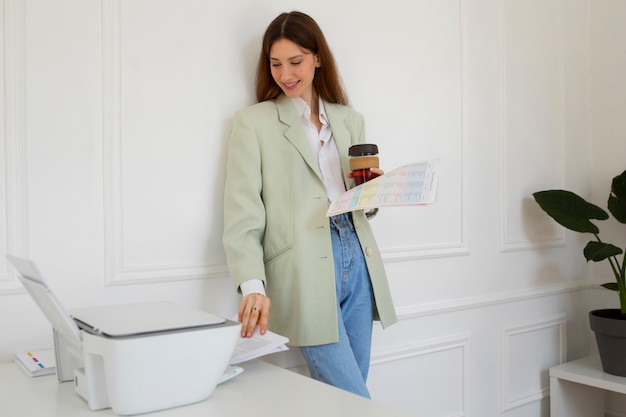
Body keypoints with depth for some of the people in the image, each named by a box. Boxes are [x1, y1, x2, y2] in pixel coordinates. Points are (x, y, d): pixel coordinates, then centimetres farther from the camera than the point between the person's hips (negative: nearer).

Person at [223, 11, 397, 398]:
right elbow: (242, 213, -7)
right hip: (305, 272, -5)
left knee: (345, 397, 10)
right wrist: (253, 285, -20)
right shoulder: (253, 122, 1)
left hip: (357, 262, 5)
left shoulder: (350, 119, 15)